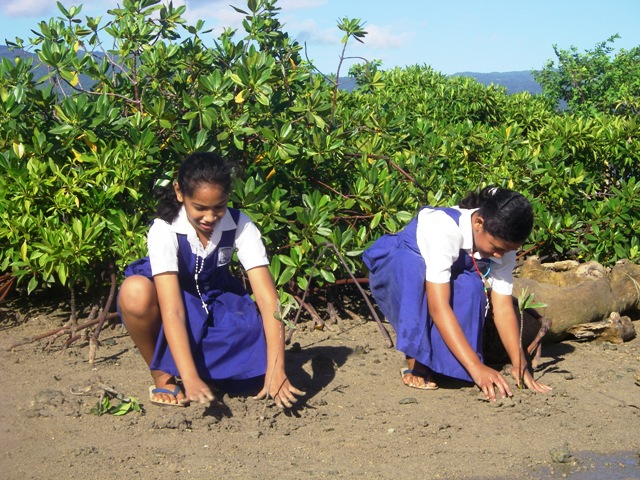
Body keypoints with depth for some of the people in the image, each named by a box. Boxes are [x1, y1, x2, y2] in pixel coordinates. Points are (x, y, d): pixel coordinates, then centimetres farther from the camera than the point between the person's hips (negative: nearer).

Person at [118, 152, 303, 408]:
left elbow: (268, 299, -29)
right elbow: (172, 310, -38)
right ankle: (162, 374, -12)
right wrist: (189, 378, -49)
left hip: (216, 303, 2)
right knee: (136, 291, -38)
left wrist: (276, 370, -40)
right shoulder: (164, 230, -29)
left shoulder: (240, 226, -22)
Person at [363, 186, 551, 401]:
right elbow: (438, 307, -42)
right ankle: (414, 364, -26)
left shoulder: (502, 244, -18)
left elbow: (504, 309, -17)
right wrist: (476, 367, -46)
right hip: (391, 270, -4)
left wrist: (520, 366, -28)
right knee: (415, 270, -39)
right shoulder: (444, 228, -37)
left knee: (471, 289, -30)